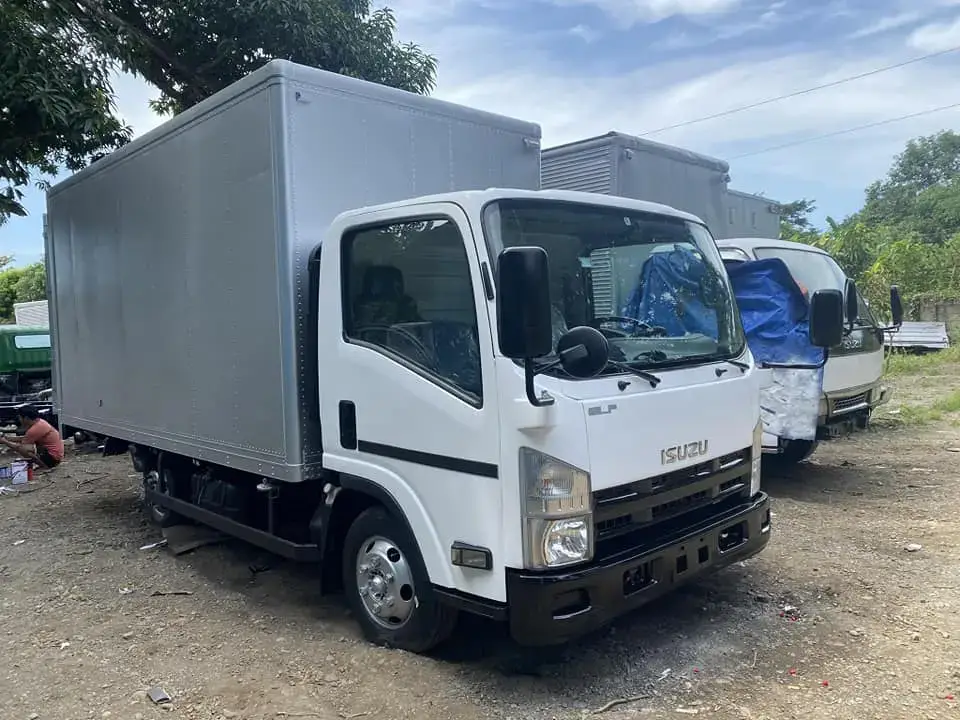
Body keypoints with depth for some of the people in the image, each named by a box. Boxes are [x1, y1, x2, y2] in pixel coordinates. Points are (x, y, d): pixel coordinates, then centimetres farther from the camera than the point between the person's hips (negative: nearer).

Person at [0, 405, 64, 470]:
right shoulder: (39, 422, 7)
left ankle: (45, 466, -10)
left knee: (21, 449, -24)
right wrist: (8, 438, 17)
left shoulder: (35, 429, -20)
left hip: (52, 458, -10)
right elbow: (24, 439, 23)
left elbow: (19, 447, -12)